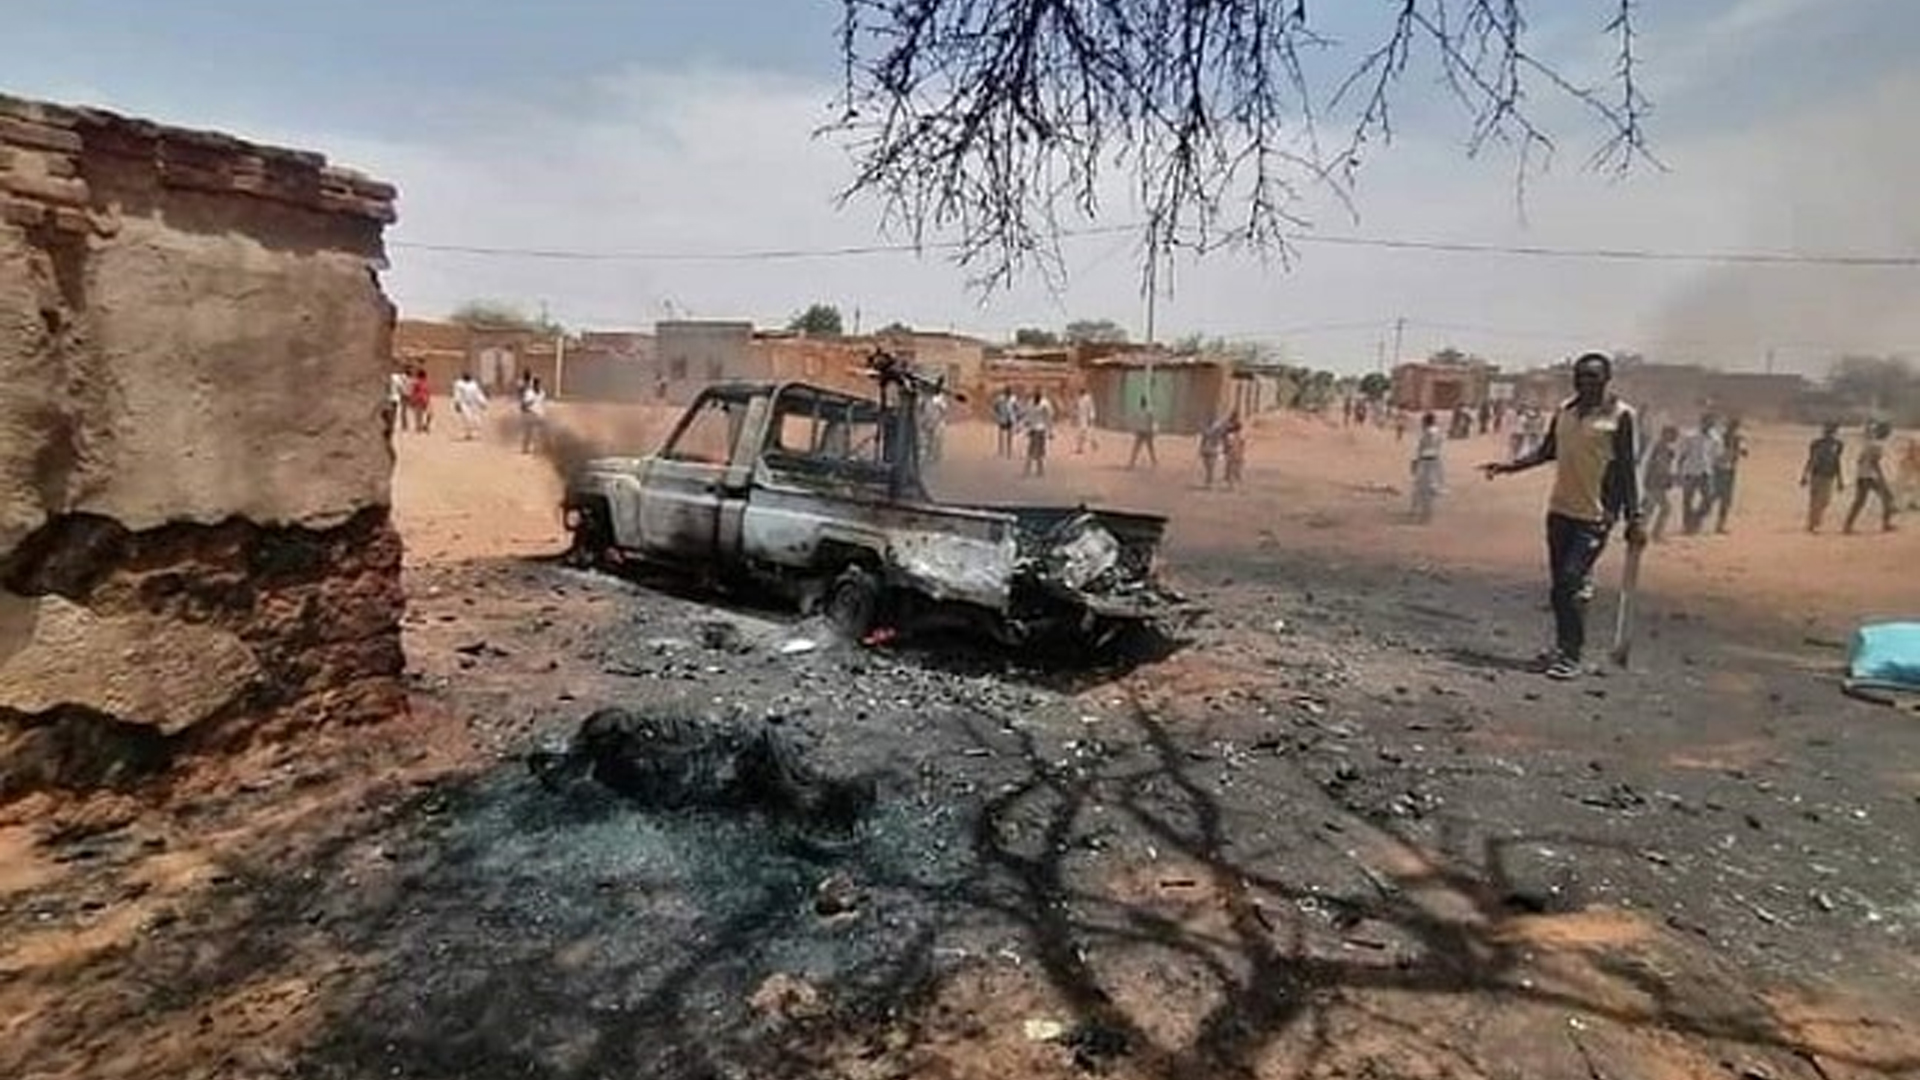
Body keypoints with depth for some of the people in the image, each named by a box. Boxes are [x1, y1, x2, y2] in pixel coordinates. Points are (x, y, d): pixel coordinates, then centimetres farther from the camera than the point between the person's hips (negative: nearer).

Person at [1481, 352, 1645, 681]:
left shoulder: (1620, 414, -6)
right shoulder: (1565, 410, 10)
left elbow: (1627, 468, -6)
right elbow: (1547, 451, 19)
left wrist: (1634, 517, -9)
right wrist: (1509, 466, 5)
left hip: (1595, 516, -6)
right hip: (1560, 509, 6)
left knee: (1572, 583, -13)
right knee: (1559, 584, 11)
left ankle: (1570, 657, -6)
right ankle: (1564, 646, 25)